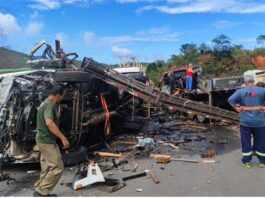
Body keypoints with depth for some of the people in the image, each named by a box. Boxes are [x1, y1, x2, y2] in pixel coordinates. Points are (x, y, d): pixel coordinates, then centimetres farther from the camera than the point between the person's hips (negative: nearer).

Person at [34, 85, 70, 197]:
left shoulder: (44, 103, 14)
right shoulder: (49, 105, -19)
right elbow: (49, 123, -34)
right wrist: (63, 137, -34)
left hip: (43, 140, 10)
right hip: (47, 142, -10)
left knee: (46, 169, 16)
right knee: (57, 168, -4)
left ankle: (41, 192, 23)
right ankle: (41, 192, 4)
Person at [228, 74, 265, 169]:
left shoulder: (241, 91, -4)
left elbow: (230, 99, -15)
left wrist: (236, 108, -5)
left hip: (245, 121, 0)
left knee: (246, 142, 11)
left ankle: (246, 161, 18)